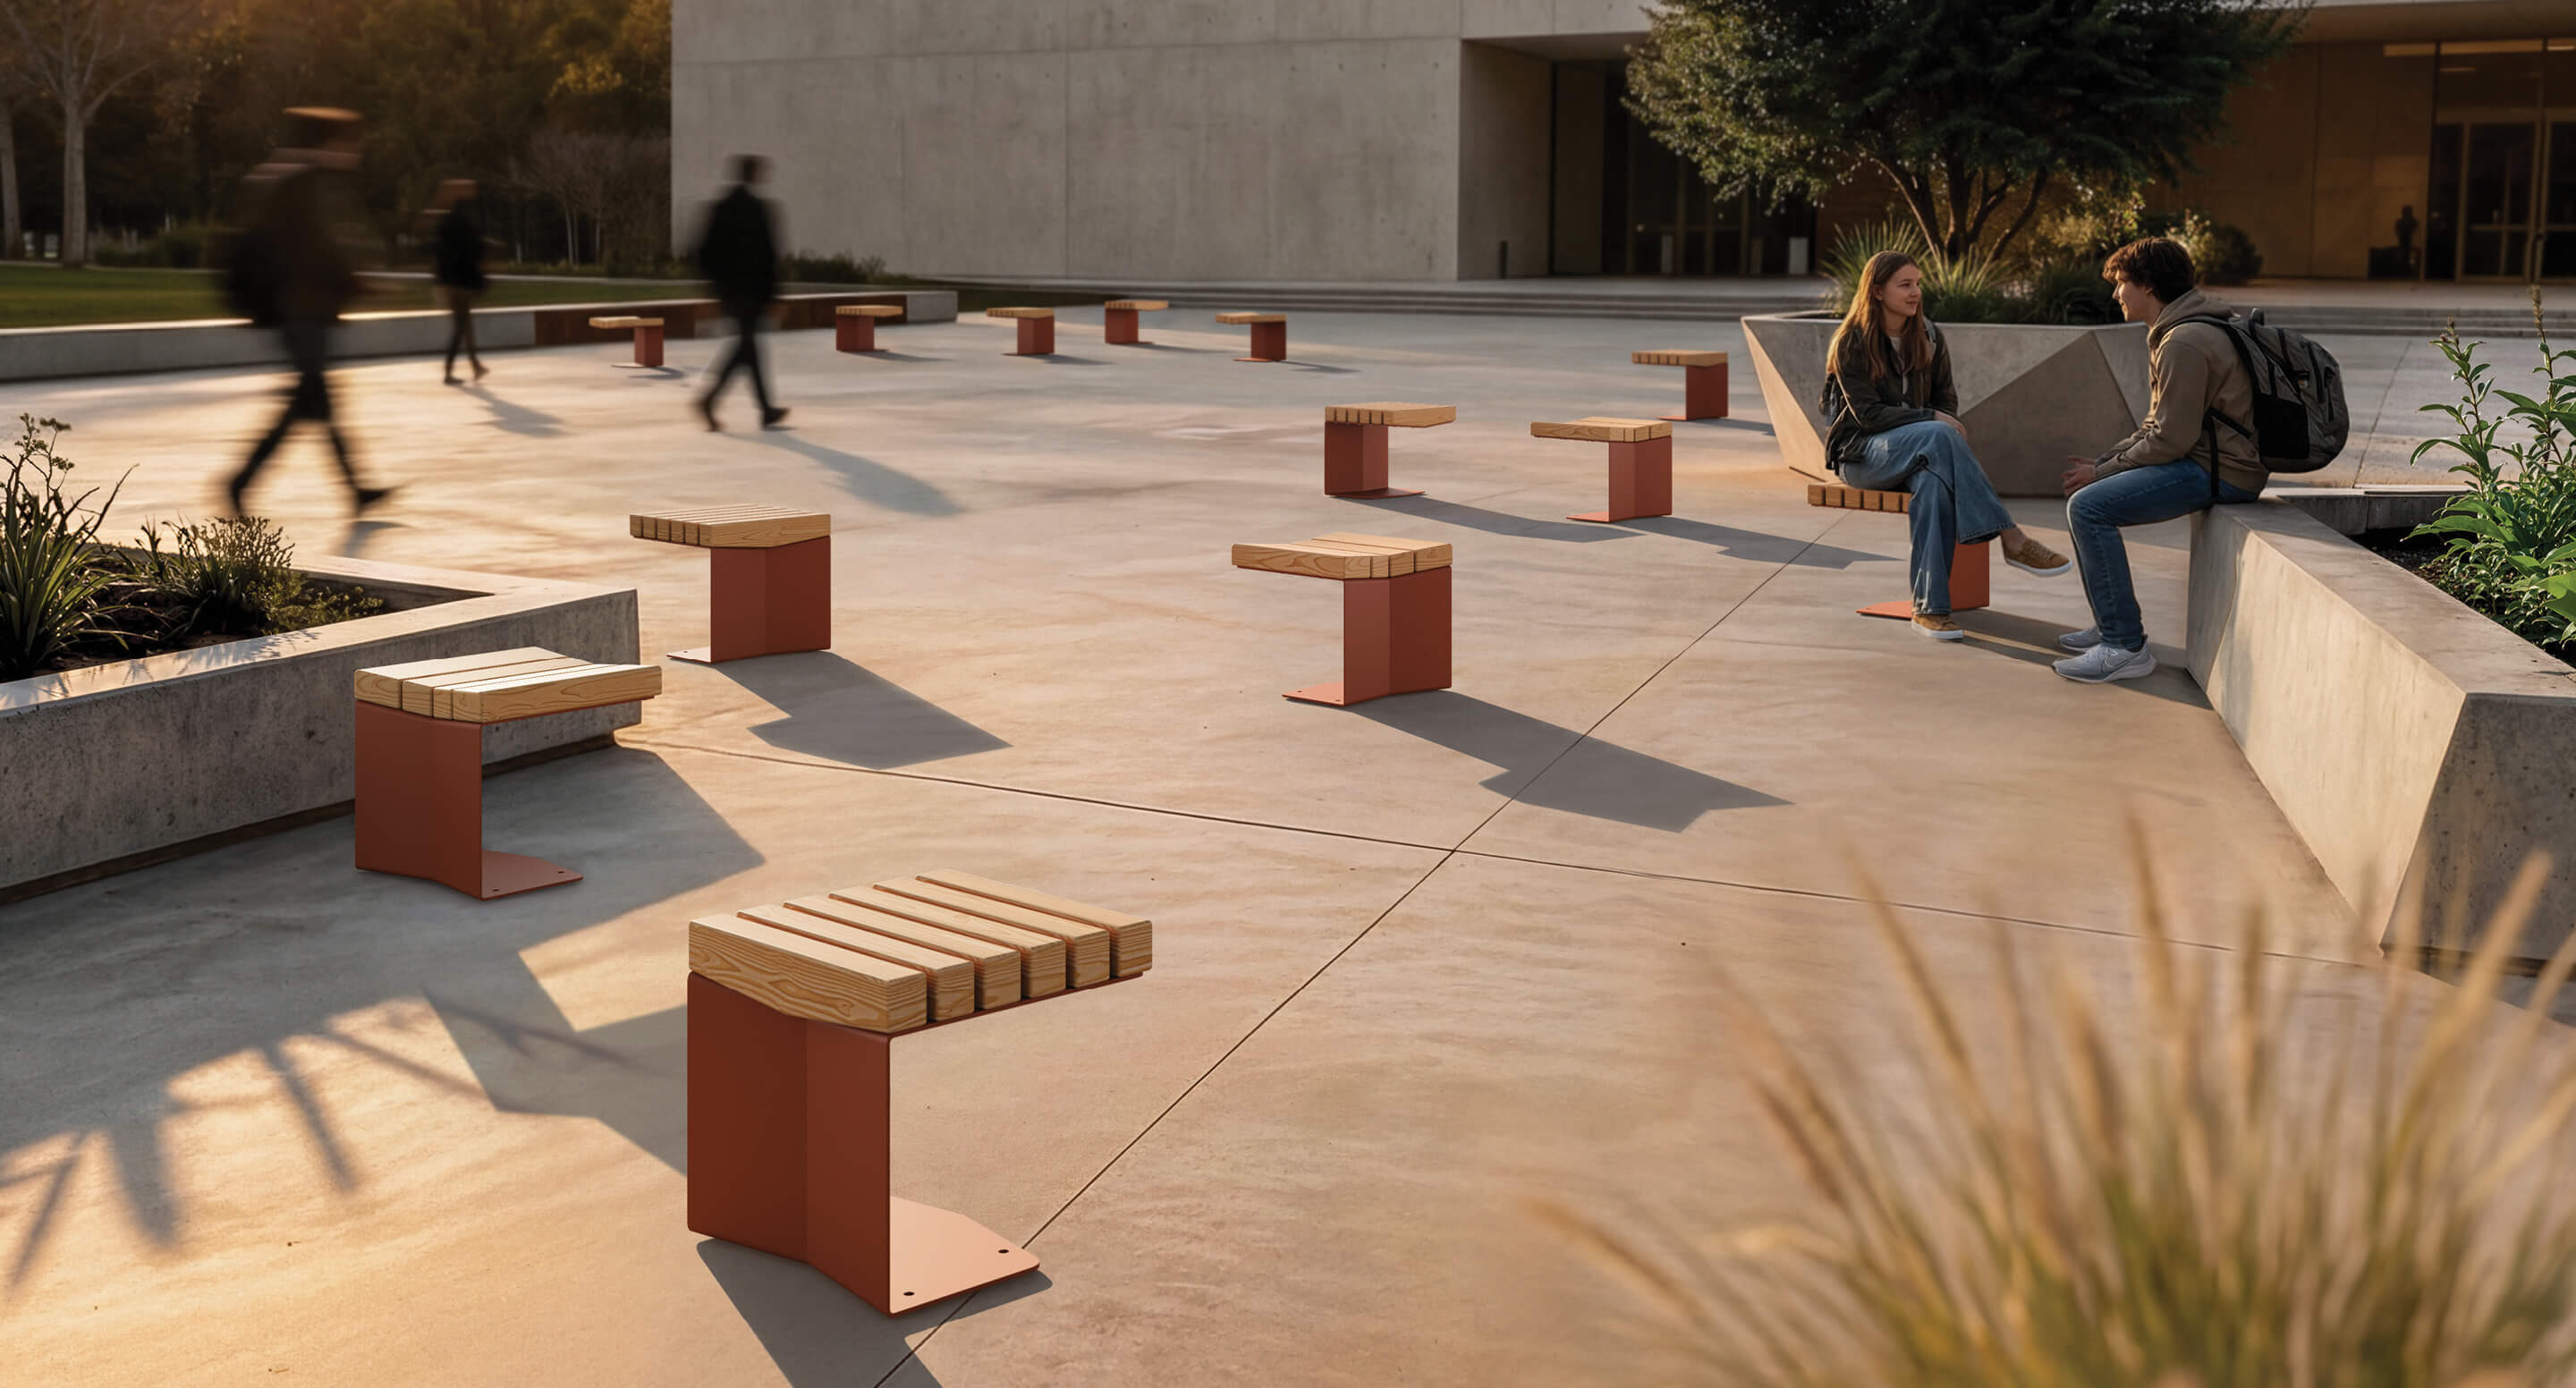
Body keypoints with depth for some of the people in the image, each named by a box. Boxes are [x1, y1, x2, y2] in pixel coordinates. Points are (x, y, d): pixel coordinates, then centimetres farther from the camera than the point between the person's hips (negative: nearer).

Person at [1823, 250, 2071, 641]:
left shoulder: (1927, 336, 9)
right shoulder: (1850, 343, -7)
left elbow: (1946, 397, 14)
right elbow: (1866, 413, -14)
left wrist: (1947, 429, -9)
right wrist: (1930, 419, -23)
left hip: (1918, 451, 4)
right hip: (1863, 453, -4)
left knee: (1935, 484, -37)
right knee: (1937, 435, -36)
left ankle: (1929, 608, -41)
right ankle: (2012, 540, -39)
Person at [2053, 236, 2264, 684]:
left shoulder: (2184, 343, -19)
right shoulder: (2173, 333, 17)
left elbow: (2171, 439, -22)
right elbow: (2158, 426, 21)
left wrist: (2102, 472, -11)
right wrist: (2101, 462, 8)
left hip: (2220, 472, -11)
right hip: (2203, 459, 11)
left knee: (2089, 507, -21)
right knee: (2083, 496, 16)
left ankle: (2125, 646, -21)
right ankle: (2112, 624, 20)